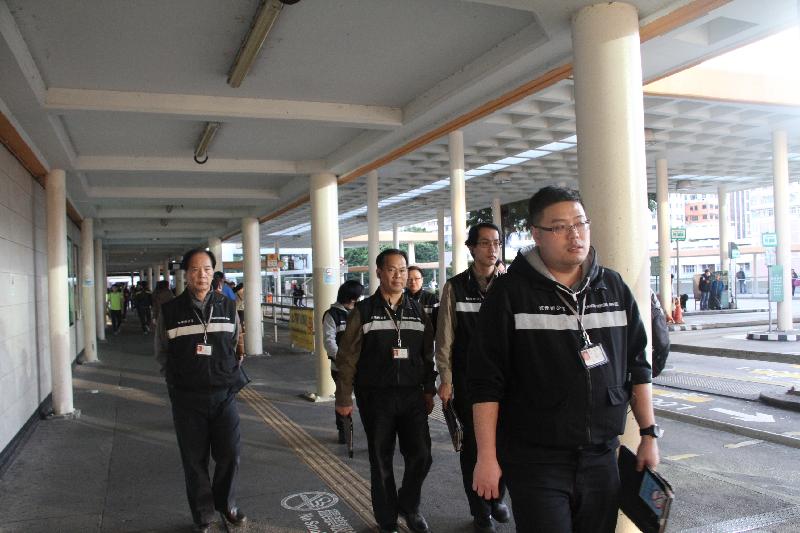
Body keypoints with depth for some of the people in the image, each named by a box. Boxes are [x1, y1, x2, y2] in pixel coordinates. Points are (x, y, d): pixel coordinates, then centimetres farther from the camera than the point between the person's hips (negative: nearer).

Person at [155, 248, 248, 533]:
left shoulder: (227, 306, 3)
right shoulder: (170, 311, -3)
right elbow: (162, 353, 7)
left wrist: (231, 373, 8)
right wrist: (177, 378, 2)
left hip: (224, 393, 2)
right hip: (187, 397, -1)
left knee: (230, 453, 3)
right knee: (195, 460, 7)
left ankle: (225, 503, 30)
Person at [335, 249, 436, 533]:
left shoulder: (417, 311, 7)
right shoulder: (363, 311, -2)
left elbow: (427, 355, 11)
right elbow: (347, 357, -4)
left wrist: (429, 391, 9)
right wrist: (344, 398, -5)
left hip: (412, 395, 2)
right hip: (375, 397, -2)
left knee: (421, 455, -2)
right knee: (381, 460, 8)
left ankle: (408, 505, 26)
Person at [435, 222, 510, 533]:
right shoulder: (455, 287, -1)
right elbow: (444, 338, -1)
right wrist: (446, 380, -5)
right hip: (468, 378, -2)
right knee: (474, 443, 5)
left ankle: (497, 499, 32)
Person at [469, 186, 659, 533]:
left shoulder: (614, 288, 7)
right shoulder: (510, 293, -8)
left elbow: (637, 367, 13)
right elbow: (486, 382, -9)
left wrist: (649, 434, 10)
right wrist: (487, 457, -11)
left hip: (601, 458, 5)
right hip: (535, 462, -4)